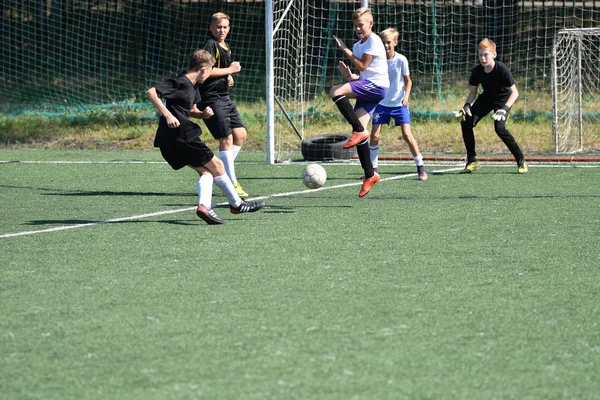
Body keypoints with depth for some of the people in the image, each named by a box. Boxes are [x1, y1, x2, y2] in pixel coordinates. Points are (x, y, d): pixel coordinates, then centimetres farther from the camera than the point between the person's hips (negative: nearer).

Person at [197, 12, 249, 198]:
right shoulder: (210, 45, -12)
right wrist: (230, 70, -15)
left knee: (240, 134, 7)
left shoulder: (225, 47, 17)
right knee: (226, 138, -11)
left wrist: (228, 78, 10)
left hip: (224, 97, 10)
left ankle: (222, 170, 18)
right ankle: (232, 182, -8)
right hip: (211, 98, -10)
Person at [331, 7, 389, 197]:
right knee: (359, 132, -1)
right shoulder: (357, 46, 21)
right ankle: (369, 175, 1)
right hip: (366, 87, 9)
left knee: (336, 91, -24)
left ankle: (358, 131, -19)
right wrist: (350, 76, 1)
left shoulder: (374, 41, -5)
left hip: (377, 85, -9)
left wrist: (345, 50, -6)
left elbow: (362, 66, -12)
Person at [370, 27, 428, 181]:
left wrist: (406, 96, -13)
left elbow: (408, 81, 2)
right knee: (374, 135, -4)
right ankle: (373, 168, 9)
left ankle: (420, 167, 2)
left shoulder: (401, 60, -9)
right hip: (381, 103, 2)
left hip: (399, 104, -2)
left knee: (407, 134, -10)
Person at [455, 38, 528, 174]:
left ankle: (521, 160, -12)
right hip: (486, 98, 5)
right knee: (466, 123, -13)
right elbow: (473, 92, 0)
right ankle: (472, 160, 4)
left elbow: (514, 92, -25)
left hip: (503, 99, -5)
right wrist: (467, 105, -19)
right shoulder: (477, 71, -15)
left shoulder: (502, 69, -29)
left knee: (499, 128, -29)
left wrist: (505, 109, -40)